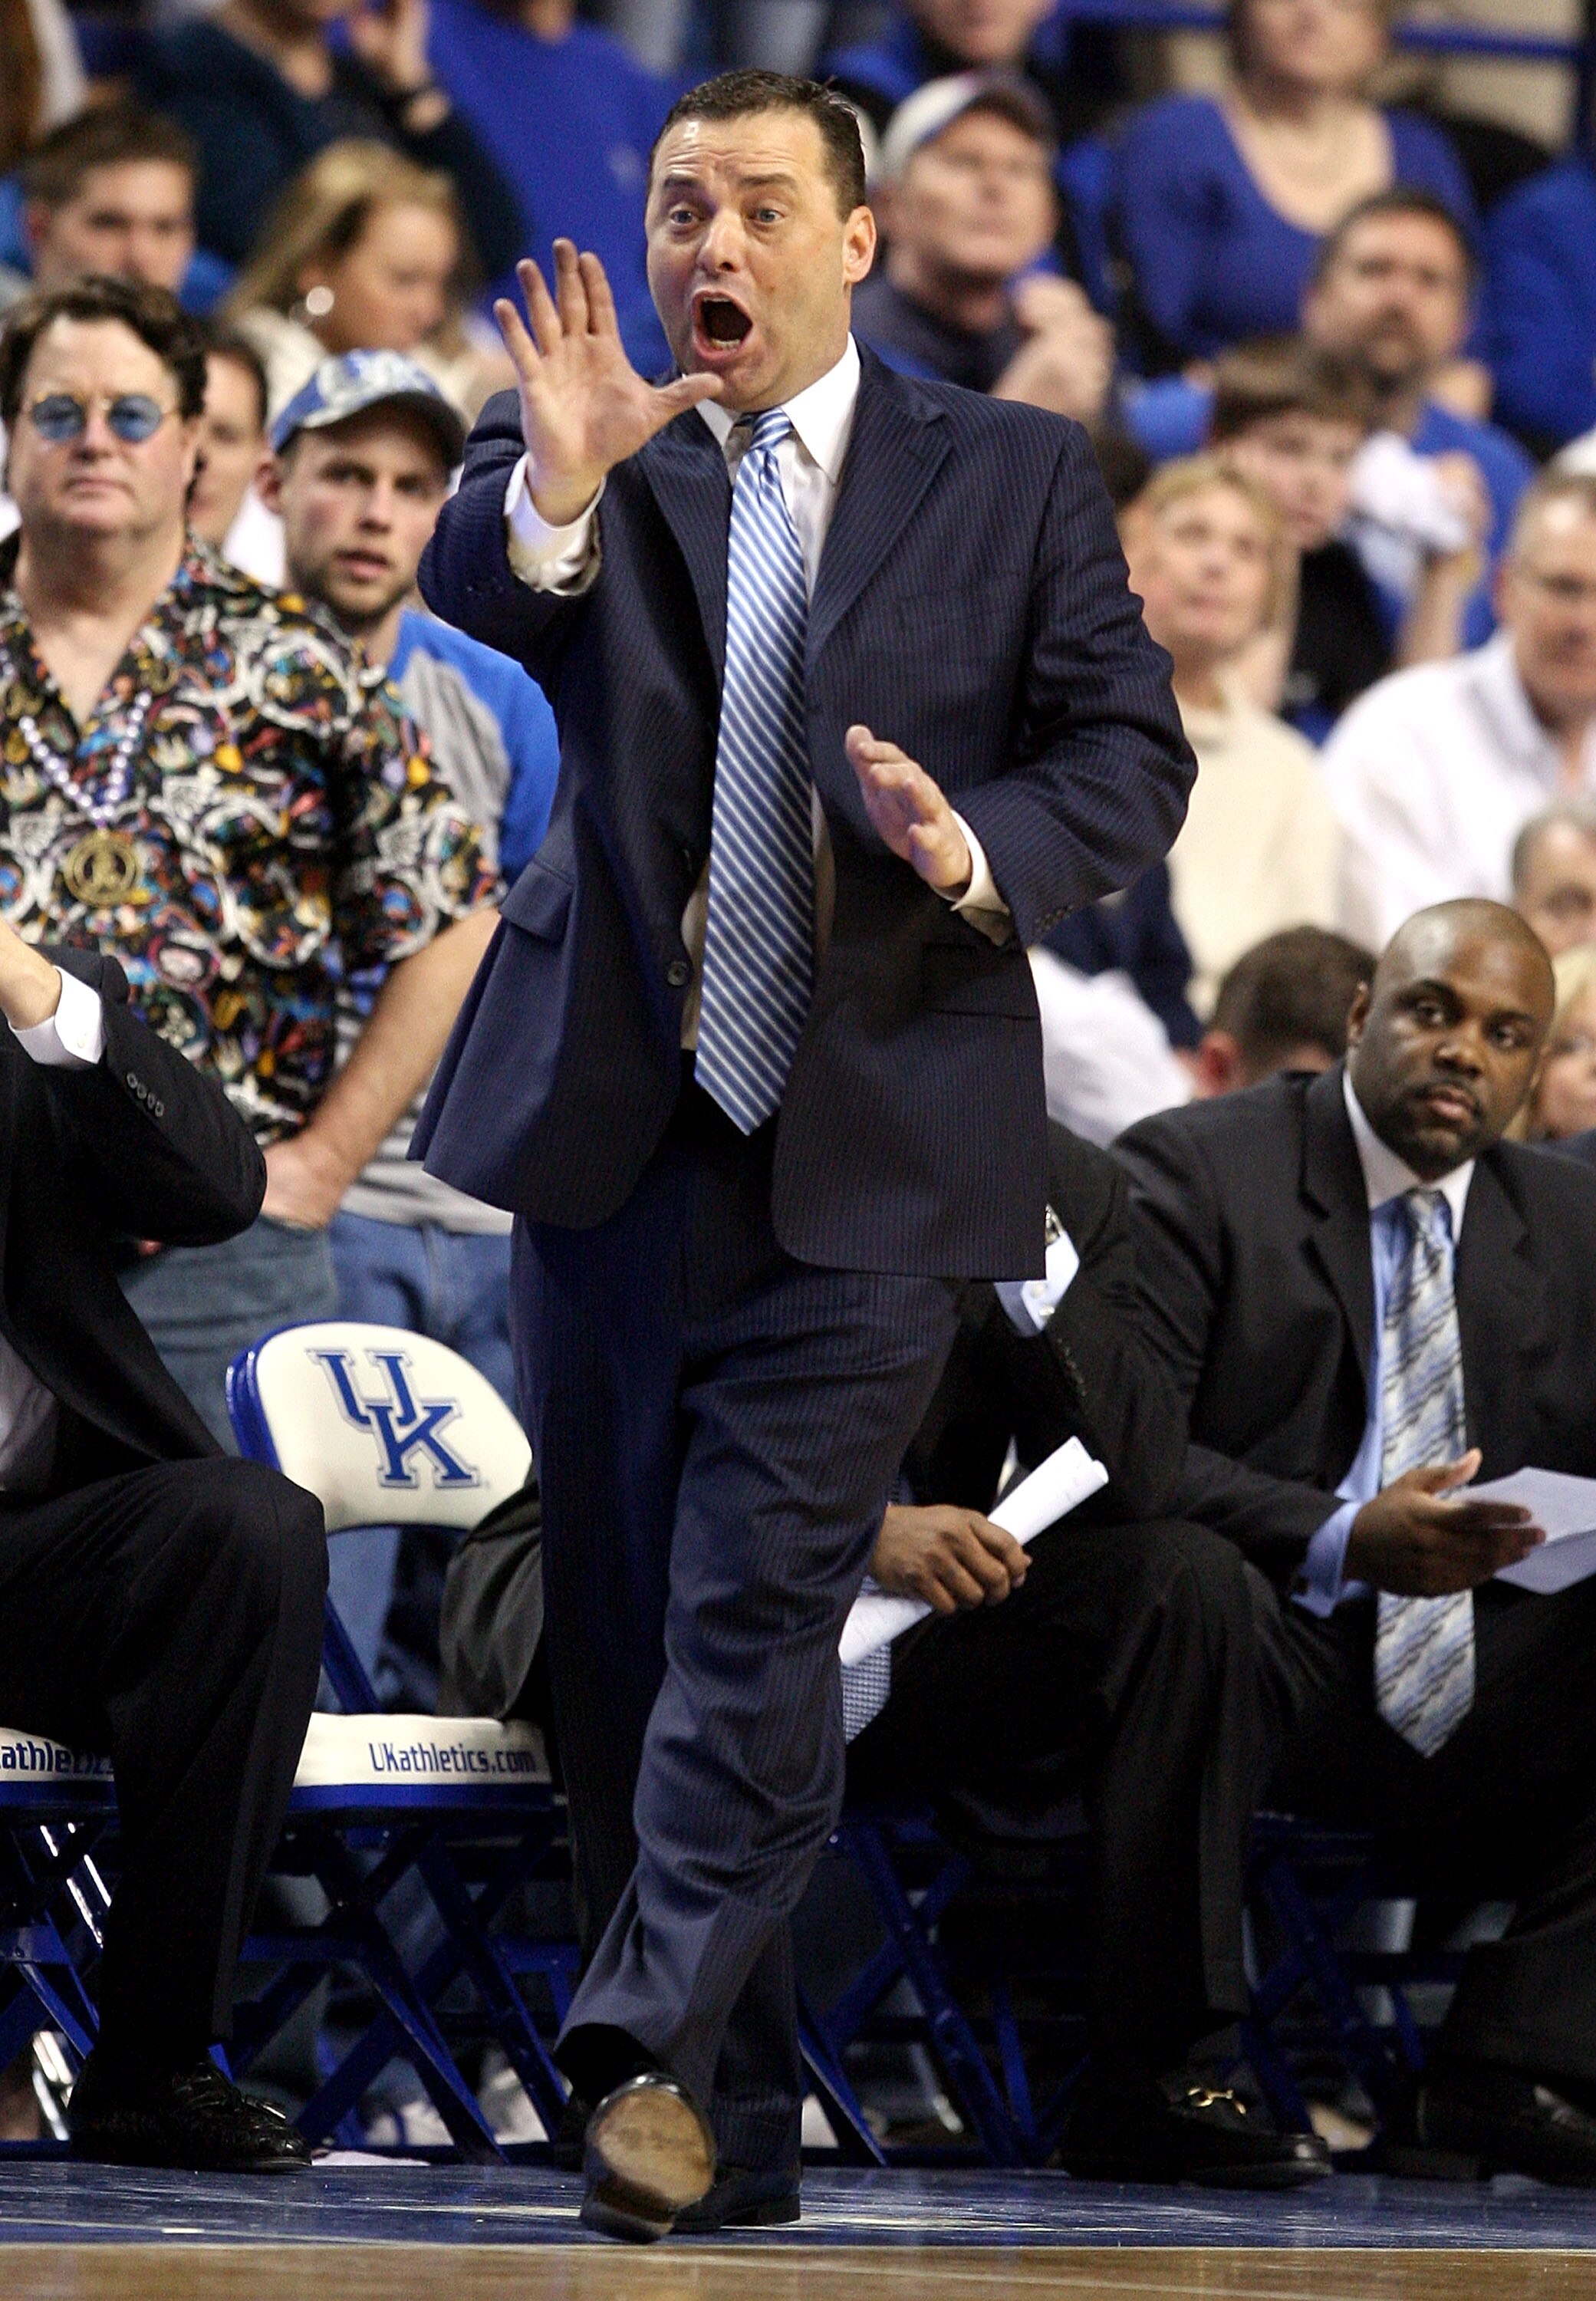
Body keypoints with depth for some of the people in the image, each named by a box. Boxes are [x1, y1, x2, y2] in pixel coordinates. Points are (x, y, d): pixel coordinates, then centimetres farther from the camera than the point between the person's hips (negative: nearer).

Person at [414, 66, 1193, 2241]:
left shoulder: (1015, 476, 5)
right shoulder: (599, 470, 5)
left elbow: (1132, 753, 3)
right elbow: (475, 594, -15)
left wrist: (977, 846, -17)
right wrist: (553, 479, -37)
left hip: (866, 1148, -2)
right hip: (615, 1123, 2)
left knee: (758, 1609, -14)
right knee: (618, 1635, 6)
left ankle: (656, 2046, -18)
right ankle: (735, 2122, 15)